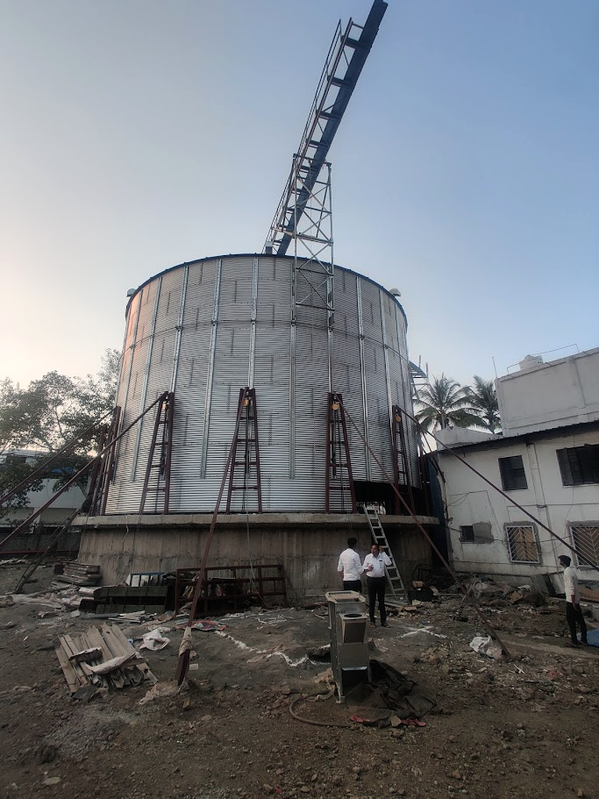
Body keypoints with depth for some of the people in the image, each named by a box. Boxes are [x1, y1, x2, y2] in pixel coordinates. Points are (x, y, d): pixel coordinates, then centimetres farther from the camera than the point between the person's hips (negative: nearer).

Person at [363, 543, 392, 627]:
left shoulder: (382, 556, 1)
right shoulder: (368, 557, 1)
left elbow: (389, 563, -16)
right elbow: (363, 568, 5)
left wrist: (383, 552, -16)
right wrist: (368, 568, -17)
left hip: (381, 580, 1)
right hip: (371, 580, 0)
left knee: (381, 600, 8)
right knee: (371, 600, 5)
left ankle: (383, 620, 17)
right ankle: (372, 620, 16)